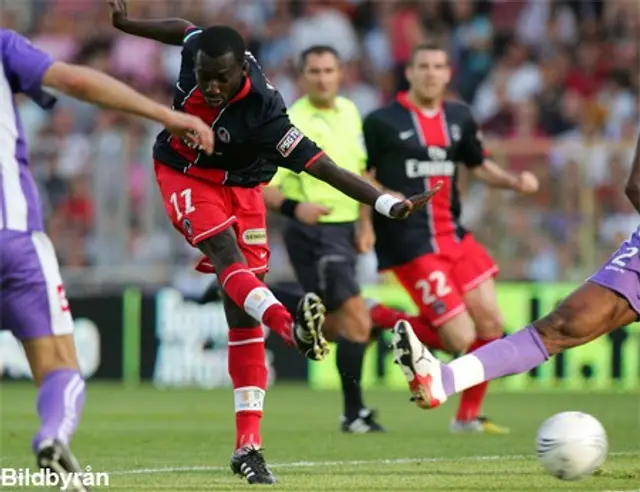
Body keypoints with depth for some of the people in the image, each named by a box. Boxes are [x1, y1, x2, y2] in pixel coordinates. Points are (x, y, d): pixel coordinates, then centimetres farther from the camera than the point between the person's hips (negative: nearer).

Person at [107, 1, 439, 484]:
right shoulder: (198, 49, -23)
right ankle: (291, 327, -57)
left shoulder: (262, 112, -33)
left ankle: (248, 445, -2)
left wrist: (384, 202, -43)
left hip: (239, 188, -1)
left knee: (242, 314, -4)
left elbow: (319, 165, -35)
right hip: (184, 176, 2)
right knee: (228, 255, -29)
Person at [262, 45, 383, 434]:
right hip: (314, 231, -8)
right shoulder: (292, 123, -14)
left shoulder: (349, 112, 9)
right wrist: (293, 207, -35)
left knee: (332, 328, 14)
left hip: (346, 229, 8)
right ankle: (355, 413, -3)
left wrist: (365, 222, 12)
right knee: (357, 322, -12)